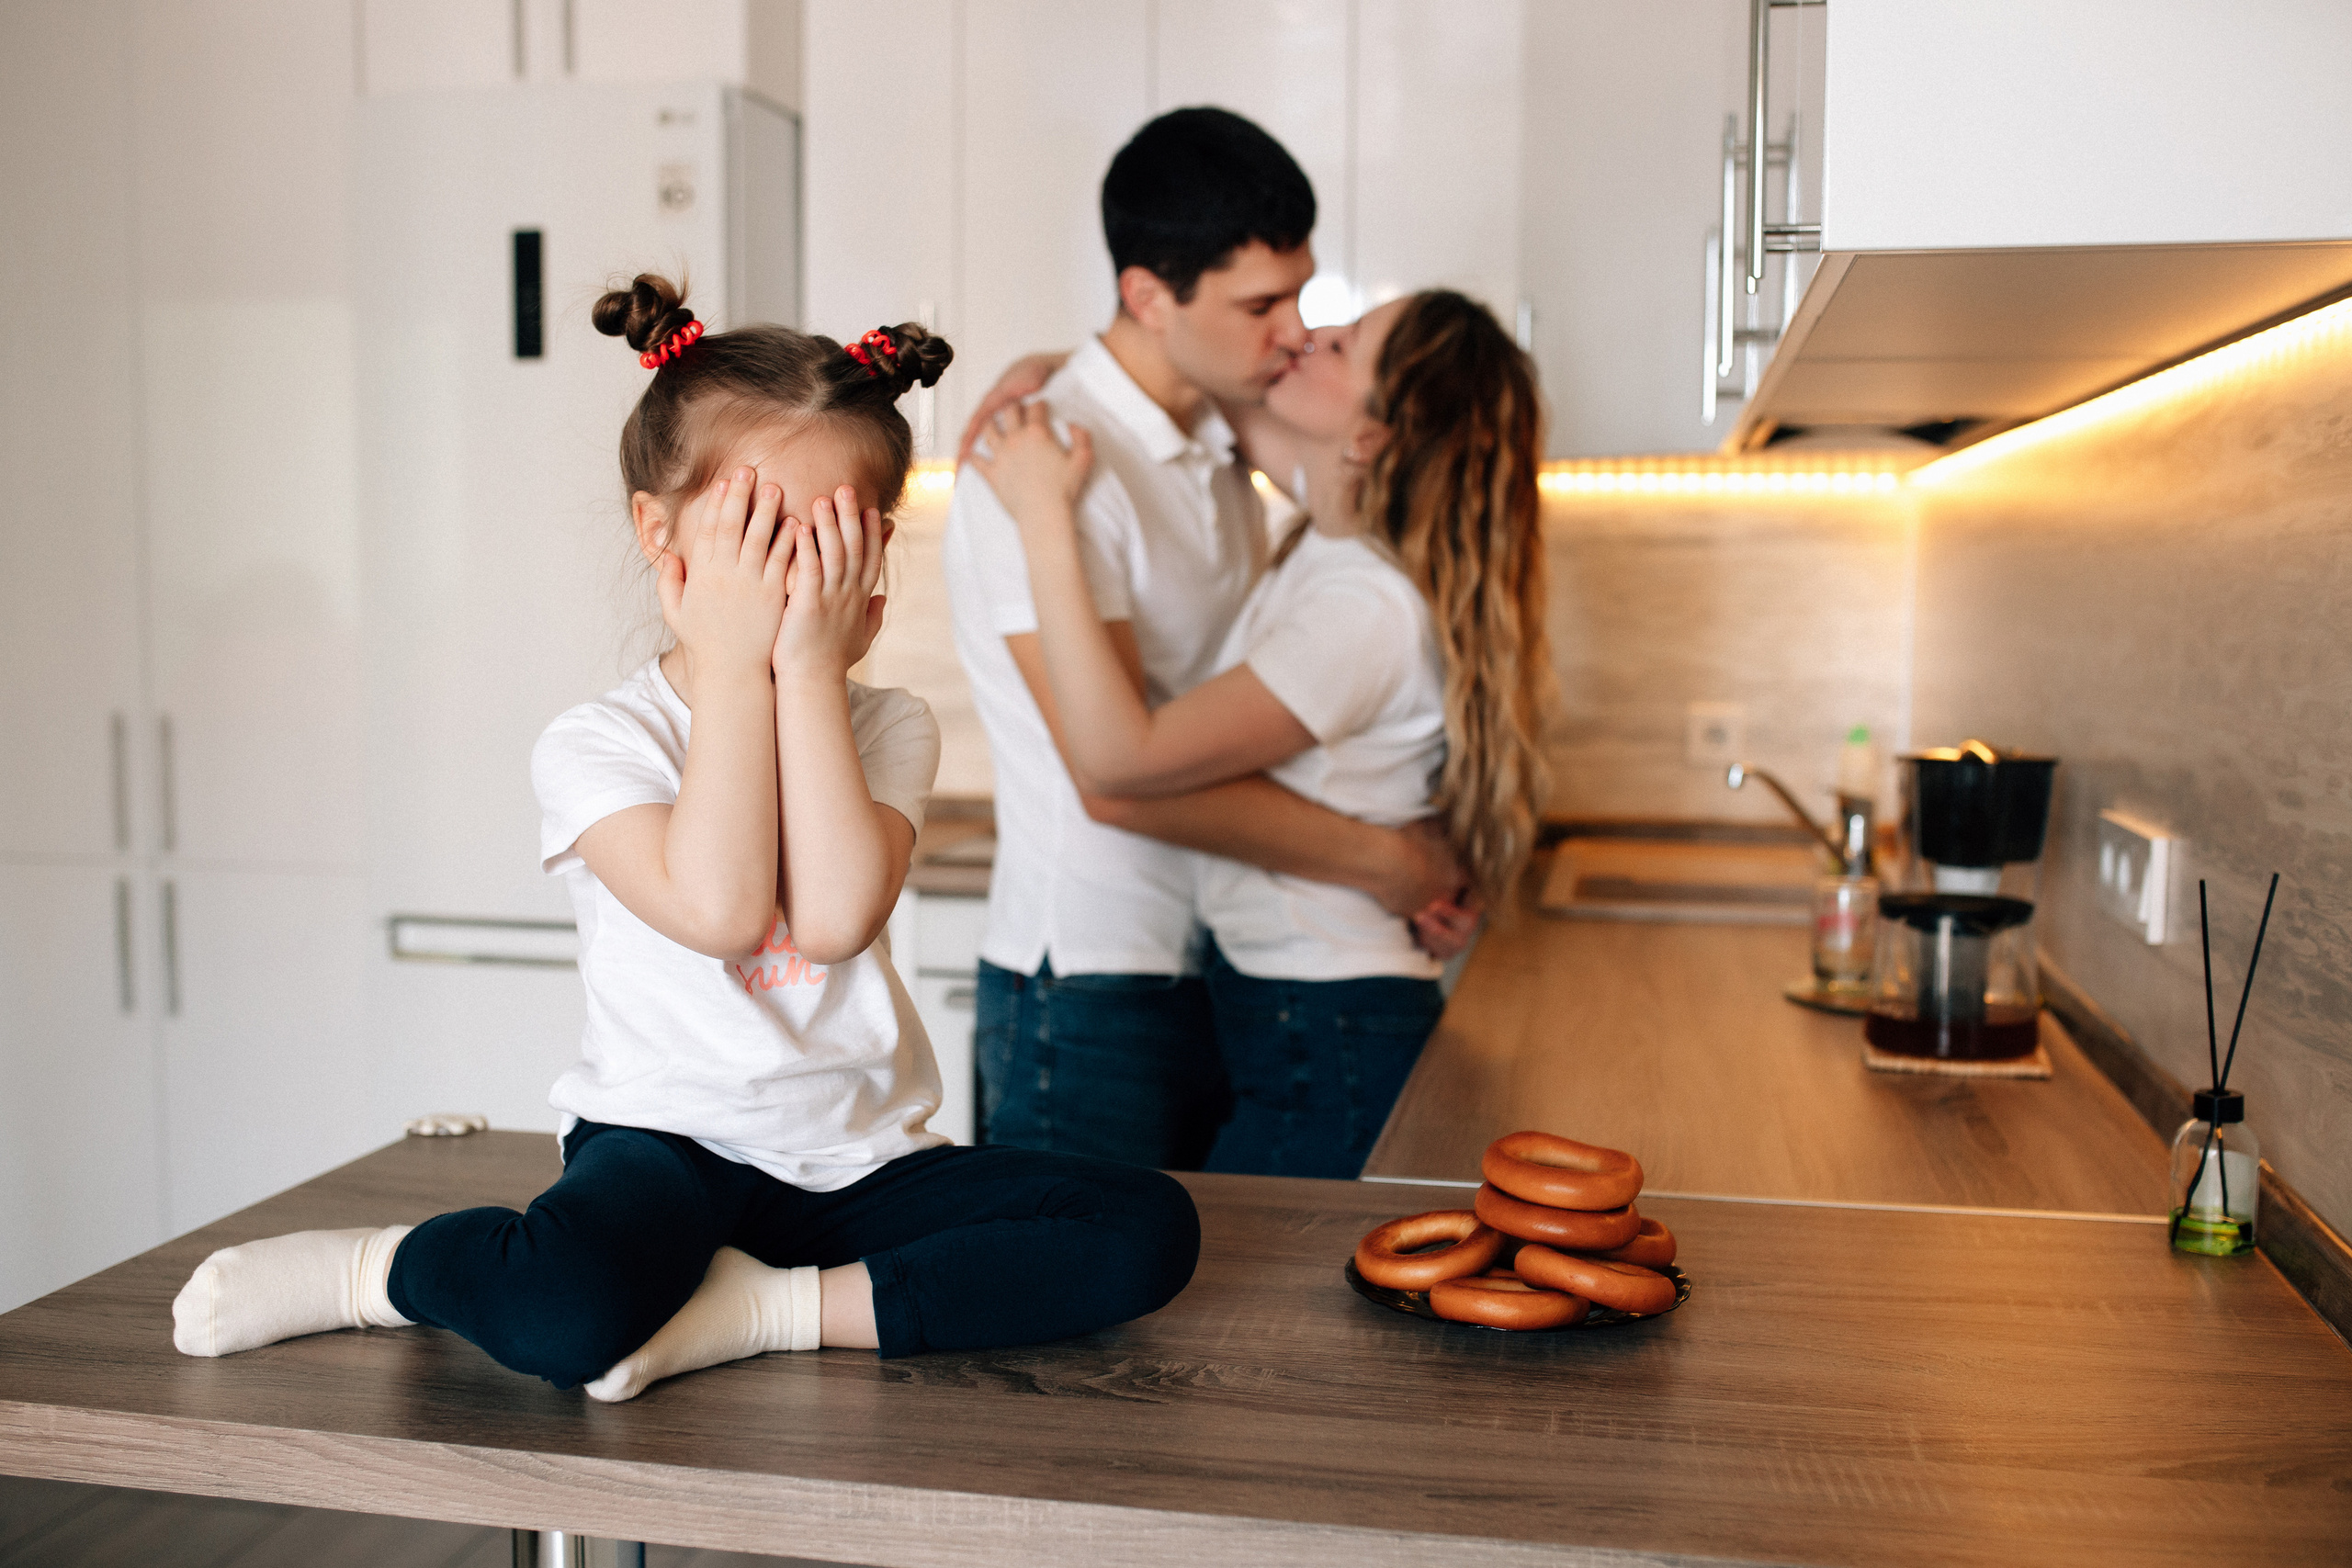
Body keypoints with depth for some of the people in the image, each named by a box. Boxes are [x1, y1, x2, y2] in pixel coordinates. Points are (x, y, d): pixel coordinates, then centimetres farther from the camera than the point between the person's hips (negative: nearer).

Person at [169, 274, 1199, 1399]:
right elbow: (719, 909, -24)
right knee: (560, 1316, -36)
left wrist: (809, 666, -16)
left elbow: (835, 916, -18)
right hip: (672, 1141, -3)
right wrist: (736, 663, -18)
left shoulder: (886, 728, 2)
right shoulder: (597, 743, -6)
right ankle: (376, 1269, -1)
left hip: (860, 1161, 4)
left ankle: (768, 1308, -17)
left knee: (1149, 1230, -16)